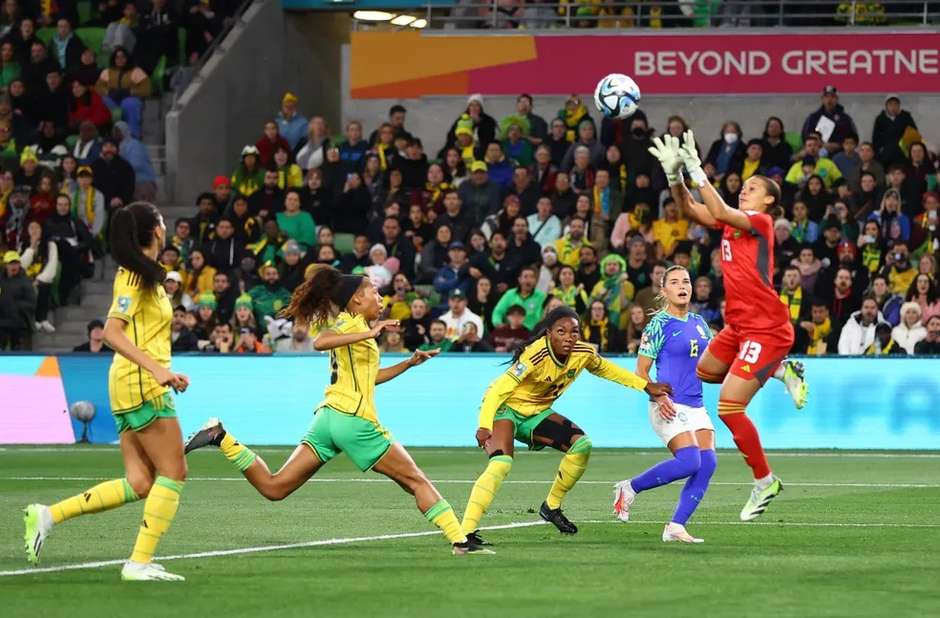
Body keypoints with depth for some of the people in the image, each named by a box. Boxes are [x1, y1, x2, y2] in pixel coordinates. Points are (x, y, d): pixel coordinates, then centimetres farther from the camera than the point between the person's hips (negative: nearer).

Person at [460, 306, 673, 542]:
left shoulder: (583, 354, -11)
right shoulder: (536, 355, -32)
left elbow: (604, 369, 12)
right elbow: (499, 389, -34)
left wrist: (647, 386, 12)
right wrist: (484, 426, -46)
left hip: (536, 413, 7)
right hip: (505, 408, -7)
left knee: (582, 444, -6)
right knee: (500, 465, -29)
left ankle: (551, 507, 13)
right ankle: (466, 533, -34)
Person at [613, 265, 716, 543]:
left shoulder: (698, 323, 14)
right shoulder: (659, 324, -5)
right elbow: (641, 371, -5)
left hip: (696, 405, 7)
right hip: (670, 407, -7)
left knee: (708, 462, -10)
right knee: (689, 462, -22)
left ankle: (676, 528, -6)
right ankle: (629, 488, -1)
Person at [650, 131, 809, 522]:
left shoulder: (760, 222, -13)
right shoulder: (731, 222, 10)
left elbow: (718, 211, -28)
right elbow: (692, 210, 8)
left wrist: (696, 169, -25)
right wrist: (674, 174, -5)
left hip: (766, 328, -10)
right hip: (739, 325, 10)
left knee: (729, 407, -14)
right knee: (703, 372, 29)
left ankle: (764, 482, 0)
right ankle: (782, 371, 28)